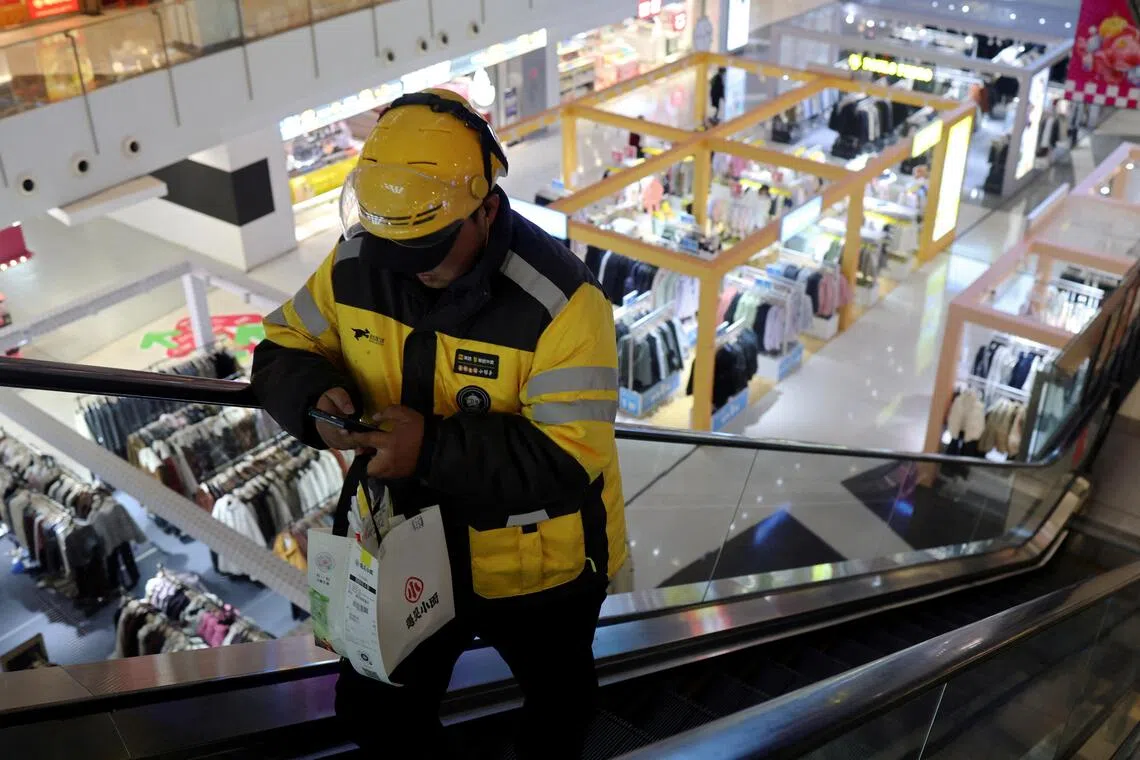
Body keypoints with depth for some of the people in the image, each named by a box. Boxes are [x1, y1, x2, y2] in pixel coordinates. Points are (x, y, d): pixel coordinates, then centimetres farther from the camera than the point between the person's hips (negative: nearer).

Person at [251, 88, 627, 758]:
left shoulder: (560, 301, -31)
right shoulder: (356, 263, -13)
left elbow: (571, 454, -31)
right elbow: (286, 348, -1)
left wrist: (434, 449, -40)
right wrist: (317, 398, -24)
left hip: (536, 568, -4)